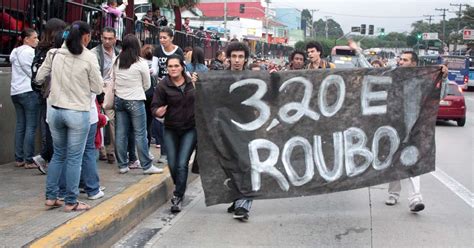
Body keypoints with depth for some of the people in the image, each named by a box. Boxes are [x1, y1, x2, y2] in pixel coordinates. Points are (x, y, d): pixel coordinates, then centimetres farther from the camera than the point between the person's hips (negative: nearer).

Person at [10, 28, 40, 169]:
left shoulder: (15, 52, 18)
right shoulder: (29, 51, -9)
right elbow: (33, 73, -11)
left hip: (15, 92, 9)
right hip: (28, 91, -9)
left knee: (20, 125, 10)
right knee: (31, 127, -6)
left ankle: (18, 159, 11)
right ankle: (29, 160, -7)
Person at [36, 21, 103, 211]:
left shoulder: (54, 53, 1)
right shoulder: (89, 58, -10)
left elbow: (39, 78, 10)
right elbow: (98, 88, -4)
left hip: (55, 110, 5)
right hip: (78, 113, -4)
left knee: (58, 154, 18)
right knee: (74, 158, 4)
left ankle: (51, 197, 21)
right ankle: (71, 202, 10)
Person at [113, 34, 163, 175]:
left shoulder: (116, 62, 4)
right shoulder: (141, 63, -8)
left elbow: (114, 79, 9)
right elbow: (147, 85, 2)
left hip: (119, 99, 5)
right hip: (135, 101, -4)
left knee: (120, 134, 7)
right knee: (140, 134, 0)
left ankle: (122, 165, 12)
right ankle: (147, 166, 5)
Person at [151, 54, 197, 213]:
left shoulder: (192, 82, -1)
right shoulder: (163, 86, -7)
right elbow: (155, 106, -8)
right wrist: (158, 112, -28)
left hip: (190, 129, 0)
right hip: (171, 130, 1)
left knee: (182, 164, -9)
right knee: (172, 164, 3)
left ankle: (178, 197, 0)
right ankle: (180, 189, 32)